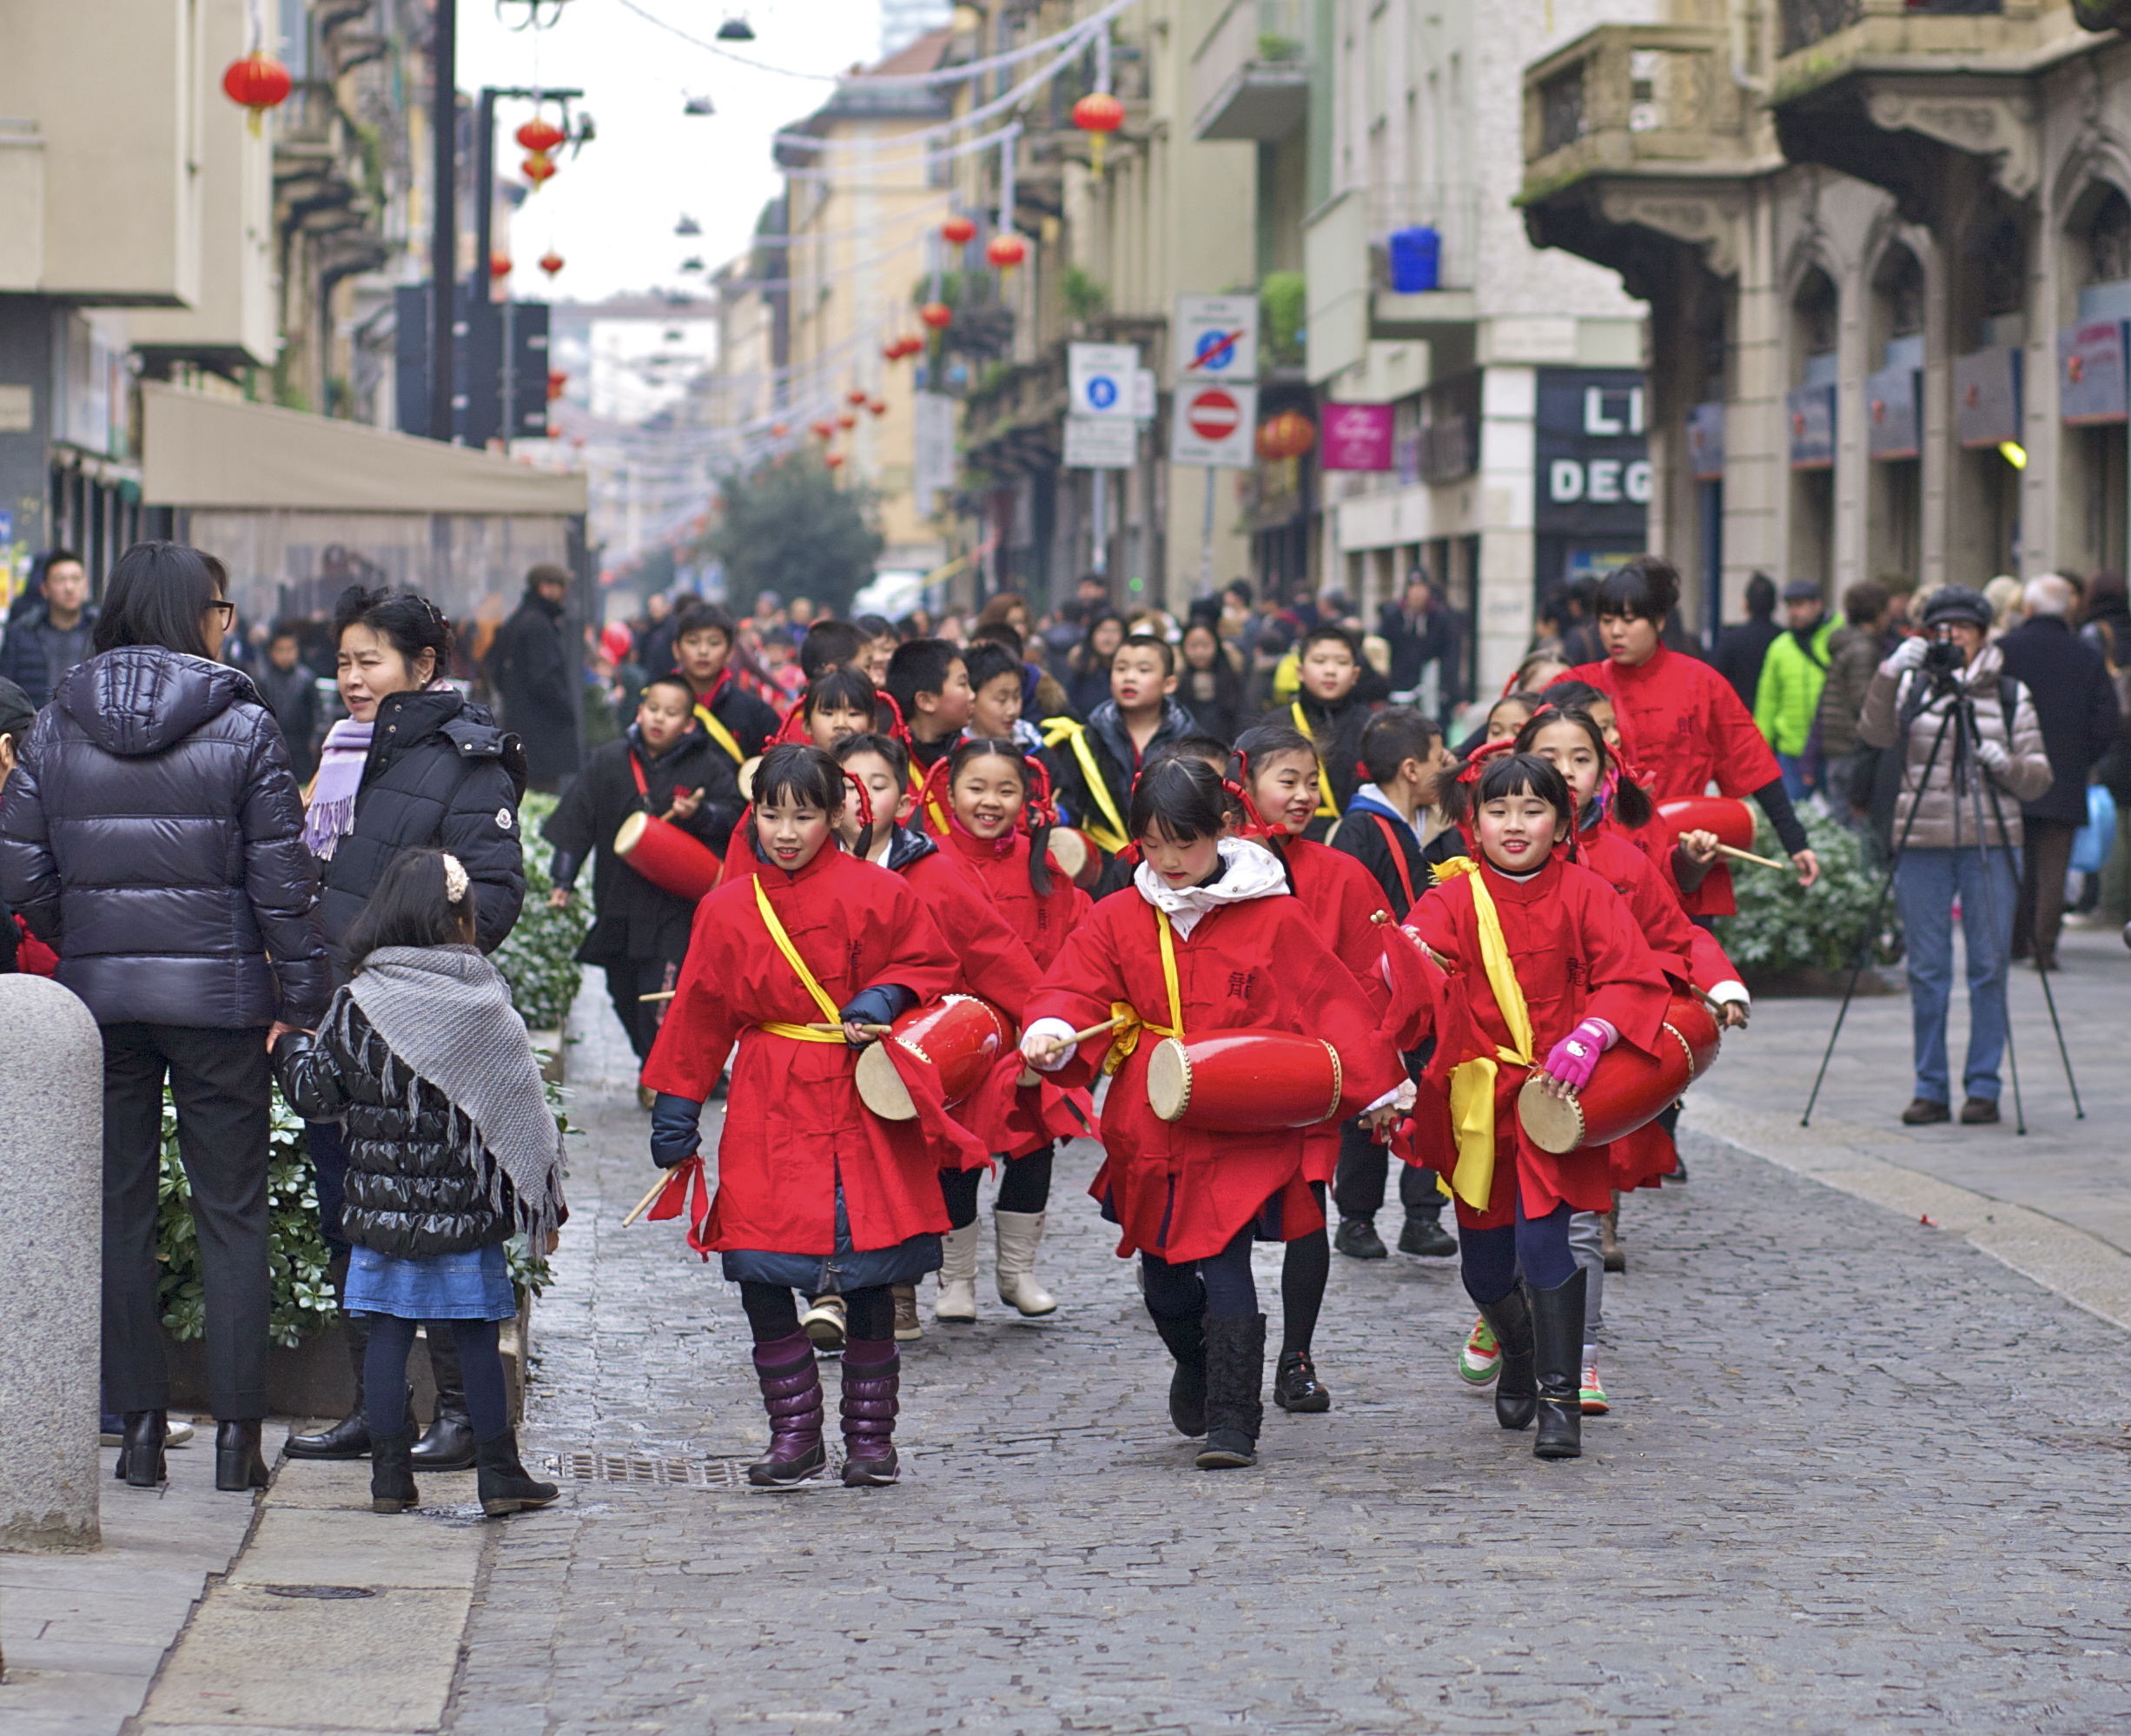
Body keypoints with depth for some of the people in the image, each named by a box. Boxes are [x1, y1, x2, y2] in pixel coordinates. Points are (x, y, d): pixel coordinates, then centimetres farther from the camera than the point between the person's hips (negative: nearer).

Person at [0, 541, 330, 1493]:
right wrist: (301, 999, 0)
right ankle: (237, 1430, 4)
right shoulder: (242, 727, -6)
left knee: (118, 1207, 9)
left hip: (97, 990, 2)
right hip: (216, 994, -2)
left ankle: (140, 1423, 10)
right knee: (231, 1209, 5)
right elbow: (281, 878, -7)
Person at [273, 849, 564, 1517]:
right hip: (465, 1212, -1)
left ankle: (390, 1474, 8)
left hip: (382, 1207, 1)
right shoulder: (487, 1008, -6)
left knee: (388, 1335, 7)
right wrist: (541, 1205, 6)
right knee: (476, 1337, 7)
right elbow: (521, 1111, -2)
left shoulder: (356, 1006, -5)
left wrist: (290, 1047, 22)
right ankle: (498, 1473, 10)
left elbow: (316, 1095, 1)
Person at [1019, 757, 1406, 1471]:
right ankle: (1196, 1365, 44)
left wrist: (1374, 1086, 0)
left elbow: (1330, 1000, 2)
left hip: (1242, 1130, -4)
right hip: (1149, 1136, 4)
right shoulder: (1117, 920, 6)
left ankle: (1232, 1421, -6)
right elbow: (1076, 989, 0)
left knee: (1225, 1266, -13)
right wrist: (1049, 1034, -22)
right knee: (1163, 1277, 14)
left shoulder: (1273, 918, -2)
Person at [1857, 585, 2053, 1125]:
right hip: (1922, 841, 0)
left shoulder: (2010, 694, 7)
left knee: (1989, 968, -1)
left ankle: (1983, 1086, 6)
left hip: (1990, 842, 0)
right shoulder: (1912, 686, 7)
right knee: (1927, 971, 2)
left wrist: (2004, 764, -14)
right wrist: (1890, 674, -22)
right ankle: (1930, 1088, 9)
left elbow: (2038, 778, 6)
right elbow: (1875, 734, -11)